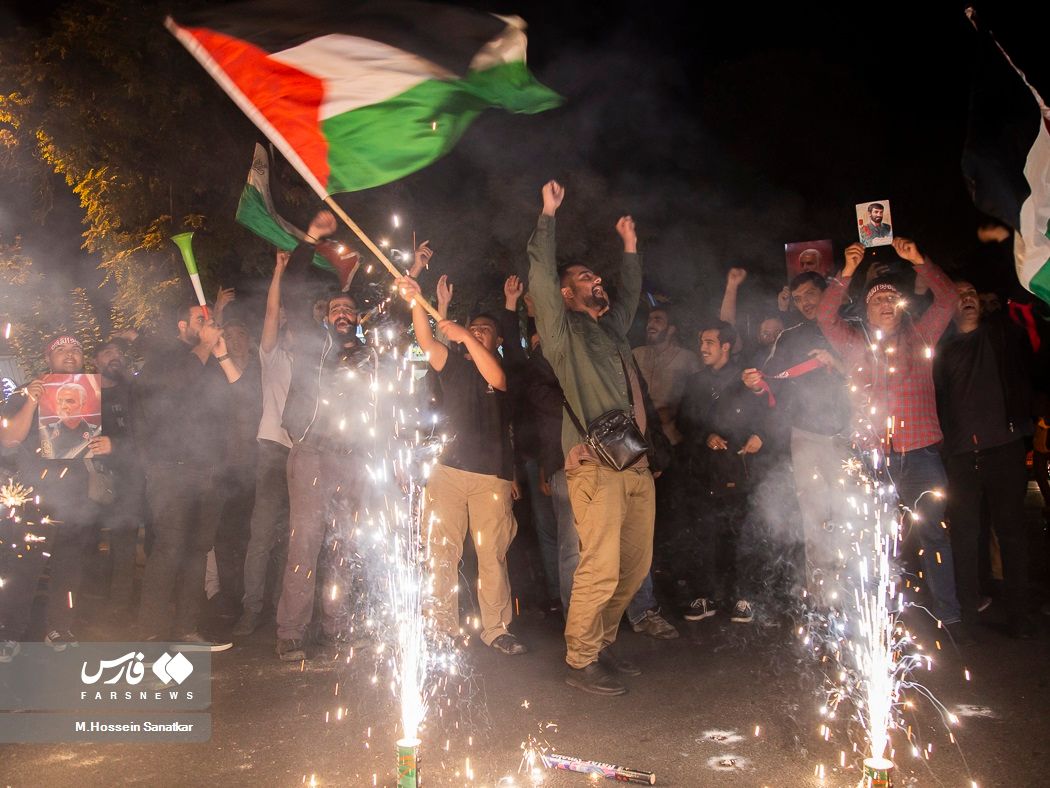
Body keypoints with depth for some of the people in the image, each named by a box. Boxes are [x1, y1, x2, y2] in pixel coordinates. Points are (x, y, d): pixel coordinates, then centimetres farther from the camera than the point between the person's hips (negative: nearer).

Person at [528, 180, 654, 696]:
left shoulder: (611, 328, 25)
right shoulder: (563, 330, 5)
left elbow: (631, 294, 42)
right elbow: (540, 275, -5)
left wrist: (629, 246, 41)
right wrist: (548, 215, -1)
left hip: (636, 463, 8)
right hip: (596, 464, -8)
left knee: (636, 564, 8)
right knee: (600, 568, -13)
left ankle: (601, 643, 23)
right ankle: (579, 661, 1)